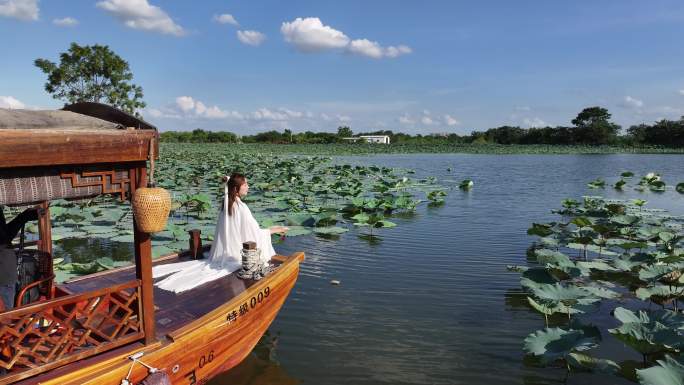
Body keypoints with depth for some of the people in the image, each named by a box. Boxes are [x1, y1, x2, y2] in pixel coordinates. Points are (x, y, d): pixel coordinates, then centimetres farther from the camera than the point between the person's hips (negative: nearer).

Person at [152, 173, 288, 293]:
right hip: (238, 256, -7)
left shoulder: (226, 204, 4)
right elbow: (254, 233, -16)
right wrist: (273, 230, -4)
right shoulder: (241, 208, -20)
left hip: (225, 253, 7)